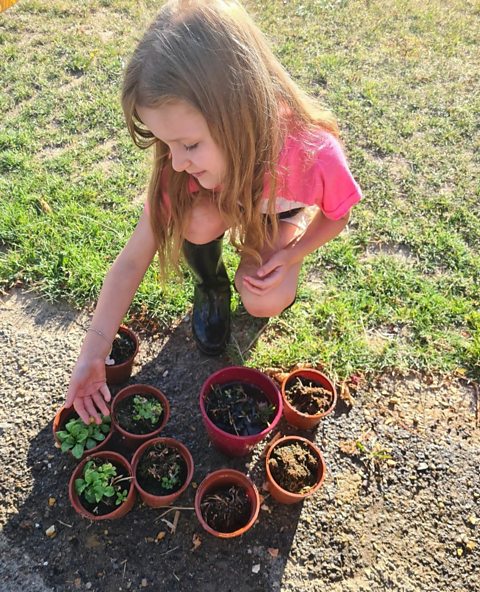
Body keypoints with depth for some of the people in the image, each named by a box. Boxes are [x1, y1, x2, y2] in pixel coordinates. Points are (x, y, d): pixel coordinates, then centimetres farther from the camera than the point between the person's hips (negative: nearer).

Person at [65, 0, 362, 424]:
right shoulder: (184, 162, -32)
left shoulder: (314, 152, -38)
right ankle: (212, 288, 0)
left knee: (264, 302, -28)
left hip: (281, 216, -1)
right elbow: (132, 260, -26)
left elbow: (336, 217, -14)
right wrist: (94, 353, -28)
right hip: (221, 207, 1)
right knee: (196, 219, -34)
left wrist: (289, 256, -30)